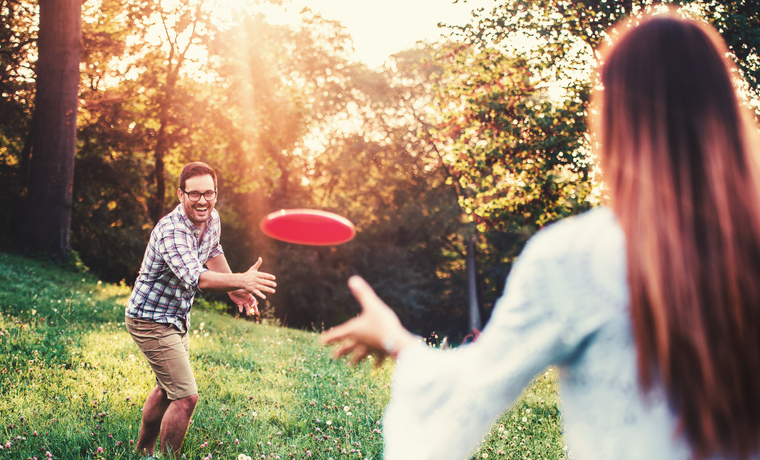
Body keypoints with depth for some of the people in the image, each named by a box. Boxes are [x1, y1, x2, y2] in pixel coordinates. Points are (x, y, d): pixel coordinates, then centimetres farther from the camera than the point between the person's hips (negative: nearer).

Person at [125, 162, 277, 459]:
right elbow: (195, 278, -46)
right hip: (151, 321, -9)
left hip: (178, 320, 9)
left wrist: (234, 289, 10)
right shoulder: (171, 231, -31)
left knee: (167, 389, 24)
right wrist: (242, 280, -59)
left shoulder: (212, 219, -4)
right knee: (186, 397, -14)